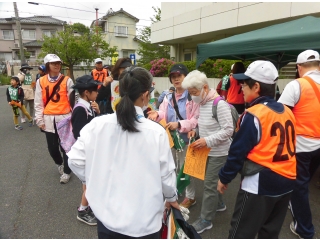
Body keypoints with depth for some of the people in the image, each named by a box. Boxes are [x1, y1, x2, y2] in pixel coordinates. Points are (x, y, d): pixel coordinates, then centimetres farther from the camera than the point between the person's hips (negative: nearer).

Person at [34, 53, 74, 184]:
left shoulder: (67, 80, -1)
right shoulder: (41, 81, 4)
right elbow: (38, 103, 6)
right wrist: (39, 120, 2)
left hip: (64, 118, -2)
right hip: (49, 119, 2)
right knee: (52, 147, 9)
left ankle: (66, 171, 20)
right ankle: (59, 163, 40)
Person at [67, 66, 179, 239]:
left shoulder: (98, 124, -14)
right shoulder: (156, 132, -18)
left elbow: (75, 160, -6)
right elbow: (166, 173, -8)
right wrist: (171, 197, 12)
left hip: (107, 215, 2)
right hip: (144, 220, -1)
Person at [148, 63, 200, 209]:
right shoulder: (168, 97, 8)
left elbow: (196, 120, -16)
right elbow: (163, 114, -5)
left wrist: (179, 124, -27)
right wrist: (157, 114, -28)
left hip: (185, 138, -6)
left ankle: (190, 197, 33)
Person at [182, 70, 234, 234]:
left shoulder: (220, 104, -22)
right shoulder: (202, 103, 3)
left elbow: (228, 130, -22)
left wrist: (207, 140, -26)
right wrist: (196, 129, -3)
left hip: (218, 152, -8)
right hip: (207, 150, 8)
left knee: (210, 185, 2)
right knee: (211, 182, 21)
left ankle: (206, 220, 17)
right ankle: (219, 204, 45)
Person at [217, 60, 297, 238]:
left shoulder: (253, 115, -19)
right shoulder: (287, 112, 4)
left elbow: (238, 152, -15)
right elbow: (289, 147, 13)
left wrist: (224, 178, -2)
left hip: (260, 184, -8)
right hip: (286, 181, 8)